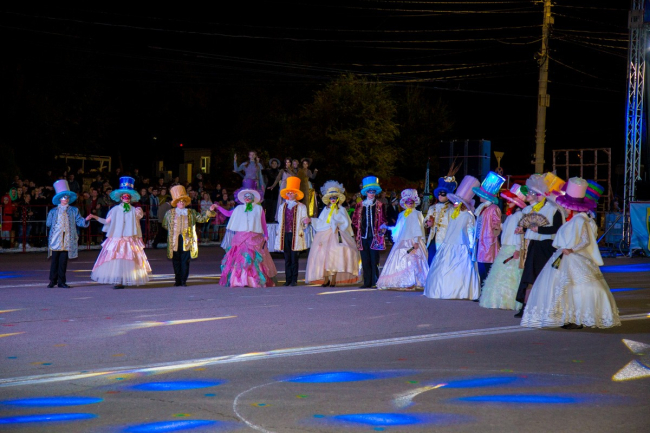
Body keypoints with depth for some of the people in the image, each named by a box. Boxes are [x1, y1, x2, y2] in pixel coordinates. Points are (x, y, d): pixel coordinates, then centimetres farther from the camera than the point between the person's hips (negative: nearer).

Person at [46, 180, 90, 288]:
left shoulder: (73, 211, 13)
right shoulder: (53, 211, 12)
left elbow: (79, 221, 3)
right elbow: (48, 224, 13)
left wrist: (85, 220, -12)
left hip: (67, 241, 0)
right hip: (55, 240, 0)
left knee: (63, 261, 0)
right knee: (54, 261, -1)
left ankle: (61, 281, 6)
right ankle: (53, 280, 7)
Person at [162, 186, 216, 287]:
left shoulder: (191, 213, 13)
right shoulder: (170, 213, 11)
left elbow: (201, 218, 14)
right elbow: (165, 225, 19)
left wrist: (209, 210, 3)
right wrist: (172, 231, 10)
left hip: (187, 241, 0)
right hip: (175, 241, 0)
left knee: (185, 261, -2)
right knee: (176, 261, 4)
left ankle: (183, 281, 1)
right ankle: (177, 280, 13)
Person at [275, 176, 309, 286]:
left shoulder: (301, 207, 5)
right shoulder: (282, 207, 16)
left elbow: (303, 221, 3)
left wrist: (305, 222, -18)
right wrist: (280, 232, 14)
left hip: (296, 236, -3)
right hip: (285, 235, 3)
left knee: (294, 258, -5)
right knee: (287, 258, 2)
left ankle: (294, 280, -1)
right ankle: (288, 279, 5)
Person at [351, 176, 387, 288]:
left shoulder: (379, 205, 6)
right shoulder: (360, 205, 12)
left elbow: (383, 220, 8)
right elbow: (355, 220, 15)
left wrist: (382, 228, -8)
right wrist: (357, 231, 6)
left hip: (374, 236, -2)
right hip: (363, 236, 3)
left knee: (374, 259, -6)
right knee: (365, 260, 3)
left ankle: (375, 281, -3)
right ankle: (367, 282, 7)